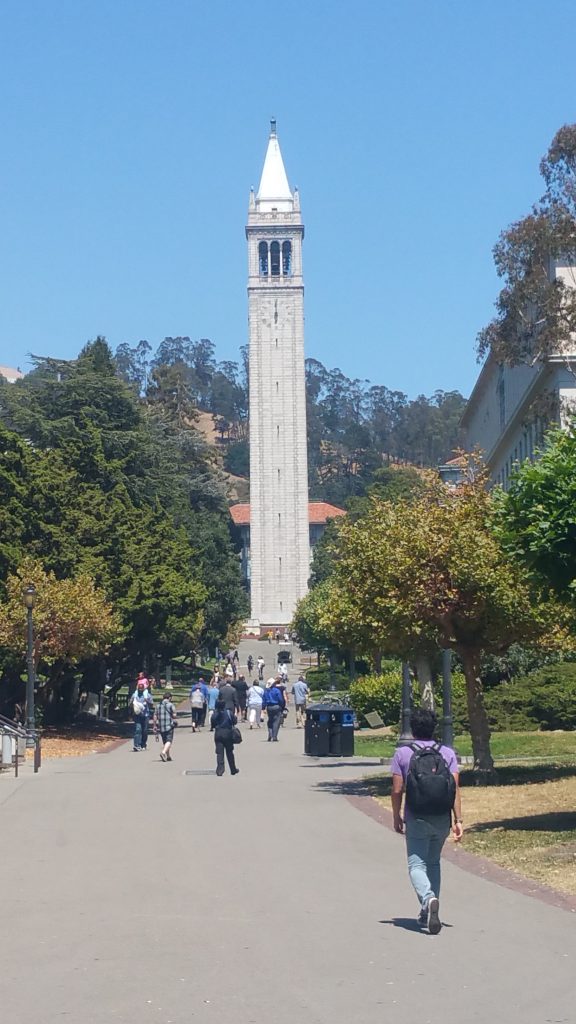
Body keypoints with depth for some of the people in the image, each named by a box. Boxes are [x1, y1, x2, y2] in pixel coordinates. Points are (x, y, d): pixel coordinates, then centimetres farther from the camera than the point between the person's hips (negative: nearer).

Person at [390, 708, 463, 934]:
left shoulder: (403, 753, -4)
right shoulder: (447, 753, 2)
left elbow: (397, 790, -6)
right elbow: (455, 788, -5)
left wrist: (396, 817, 7)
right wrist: (458, 820, -3)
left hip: (416, 820, -3)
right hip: (442, 820, 3)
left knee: (417, 865, -1)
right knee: (433, 863, 19)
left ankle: (429, 899, -30)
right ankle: (427, 914, 21)